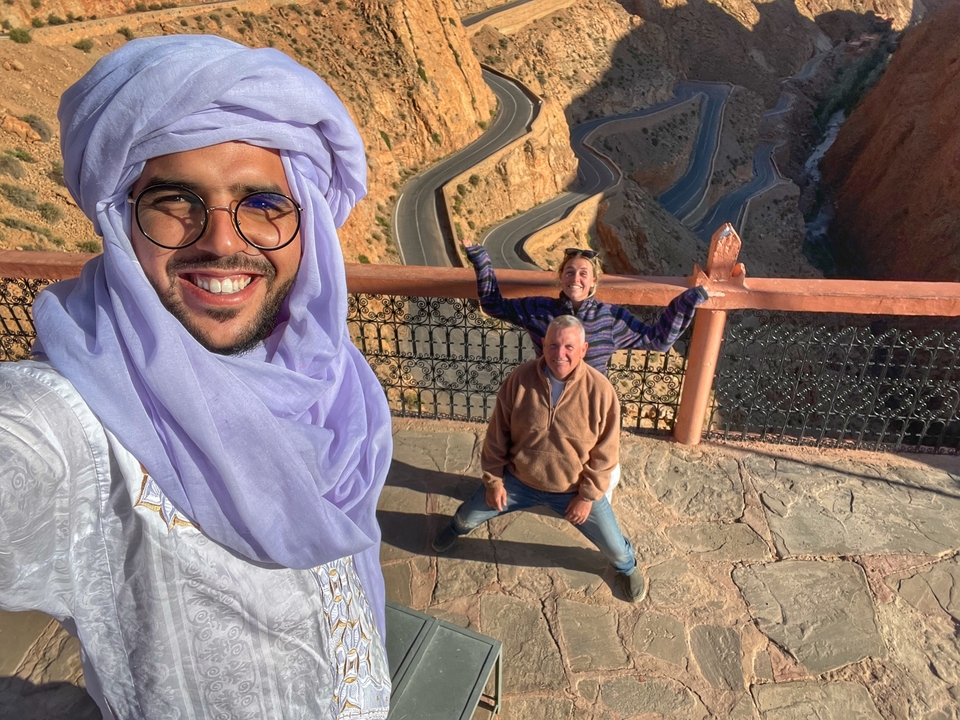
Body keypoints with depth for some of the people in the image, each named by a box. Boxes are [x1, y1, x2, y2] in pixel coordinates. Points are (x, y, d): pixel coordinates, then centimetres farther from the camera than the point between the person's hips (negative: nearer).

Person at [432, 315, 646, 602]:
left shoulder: (600, 390, -22)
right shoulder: (520, 379, -19)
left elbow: (605, 452, -12)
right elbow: (497, 435, -7)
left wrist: (588, 495, -11)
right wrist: (493, 480, -5)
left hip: (575, 489, -1)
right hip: (518, 480, 2)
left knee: (614, 547, 9)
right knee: (468, 516, 17)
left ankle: (627, 567, 49)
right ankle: (456, 528, 57)